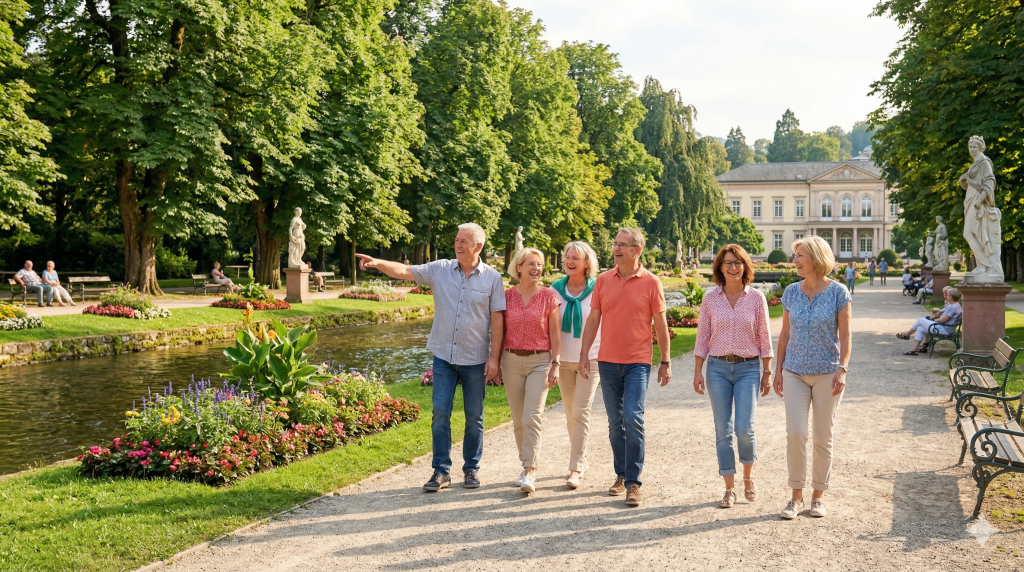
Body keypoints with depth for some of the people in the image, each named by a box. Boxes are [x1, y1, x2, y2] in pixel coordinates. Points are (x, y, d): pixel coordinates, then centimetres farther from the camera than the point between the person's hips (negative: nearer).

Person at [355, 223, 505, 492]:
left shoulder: (492, 278, -4)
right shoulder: (440, 270, 1)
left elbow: (497, 320, -4)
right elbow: (404, 271, -7)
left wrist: (494, 358, -7)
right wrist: (377, 263, -25)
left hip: (475, 359, -1)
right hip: (444, 356, 1)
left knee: (474, 417, 9)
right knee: (440, 413, 0)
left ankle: (472, 468, 24)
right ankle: (441, 470, 9)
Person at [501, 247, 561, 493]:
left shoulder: (549, 296, -2)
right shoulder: (507, 296, 3)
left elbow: (555, 333, 0)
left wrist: (555, 364, -6)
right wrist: (496, 363, 7)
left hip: (540, 361, -3)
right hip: (512, 360, 3)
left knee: (532, 416, -13)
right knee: (518, 419, 9)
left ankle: (530, 472, -11)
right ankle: (526, 465, 23)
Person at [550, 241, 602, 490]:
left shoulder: (597, 290, -5)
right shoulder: (556, 290, 3)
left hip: (590, 359, -3)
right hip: (564, 360, 4)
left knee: (581, 413, -10)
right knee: (570, 414, 11)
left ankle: (575, 470, -7)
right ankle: (581, 460, 27)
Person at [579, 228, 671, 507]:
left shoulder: (651, 282, -2)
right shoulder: (603, 280, 5)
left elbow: (660, 324, 2)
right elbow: (593, 320, 8)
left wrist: (666, 361, 1)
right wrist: (584, 354, 2)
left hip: (638, 362, -3)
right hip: (608, 361, 3)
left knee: (633, 418, -12)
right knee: (615, 422, 10)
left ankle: (634, 482, -4)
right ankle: (621, 475, 24)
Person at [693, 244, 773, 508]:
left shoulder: (756, 298, 0)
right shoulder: (710, 299, 2)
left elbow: (764, 337, 3)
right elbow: (702, 337, 5)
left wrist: (767, 373, 2)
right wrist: (697, 372, 2)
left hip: (748, 368, -1)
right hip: (718, 368, 1)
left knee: (744, 428, -10)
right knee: (723, 430, 3)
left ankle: (748, 477, 19)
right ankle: (729, 489, 13)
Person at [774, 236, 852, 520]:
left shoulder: (838, 292, -5)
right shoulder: (791, 292, 5)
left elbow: (845, 336, -4)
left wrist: (842, 369, -14)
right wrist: (778, 369, 10)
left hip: (827, 373, -2)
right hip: (795, 373, 2)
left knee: (823, 437, 5)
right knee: (795, 434, -6)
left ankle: (818, 496, 19)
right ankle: (796, 496, 7)